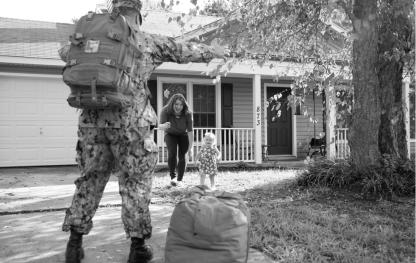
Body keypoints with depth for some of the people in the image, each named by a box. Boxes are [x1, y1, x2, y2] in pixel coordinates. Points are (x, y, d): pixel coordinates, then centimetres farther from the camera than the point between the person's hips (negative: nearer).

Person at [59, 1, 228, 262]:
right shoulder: (149, 42, 2)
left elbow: (66, 53, 32)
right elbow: (186, 50, 14)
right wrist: (213, 51, 31)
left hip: (93, 121, 4)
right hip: (130, 123, -4)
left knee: (90, 181, 14)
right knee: (135, 184, 5)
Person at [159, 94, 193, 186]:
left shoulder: (187, 113, -32)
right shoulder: (166, 111, -31)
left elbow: (190, 131, -29)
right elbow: (160, 126, -36)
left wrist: (190, 147, -31)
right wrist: (164, 126, -60)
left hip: (183, 134, 0)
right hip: (170, 134, 0)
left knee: (182, 156, -9)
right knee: (172, 152, -23)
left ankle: (179, 179, 7)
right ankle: (172, 176, -10)